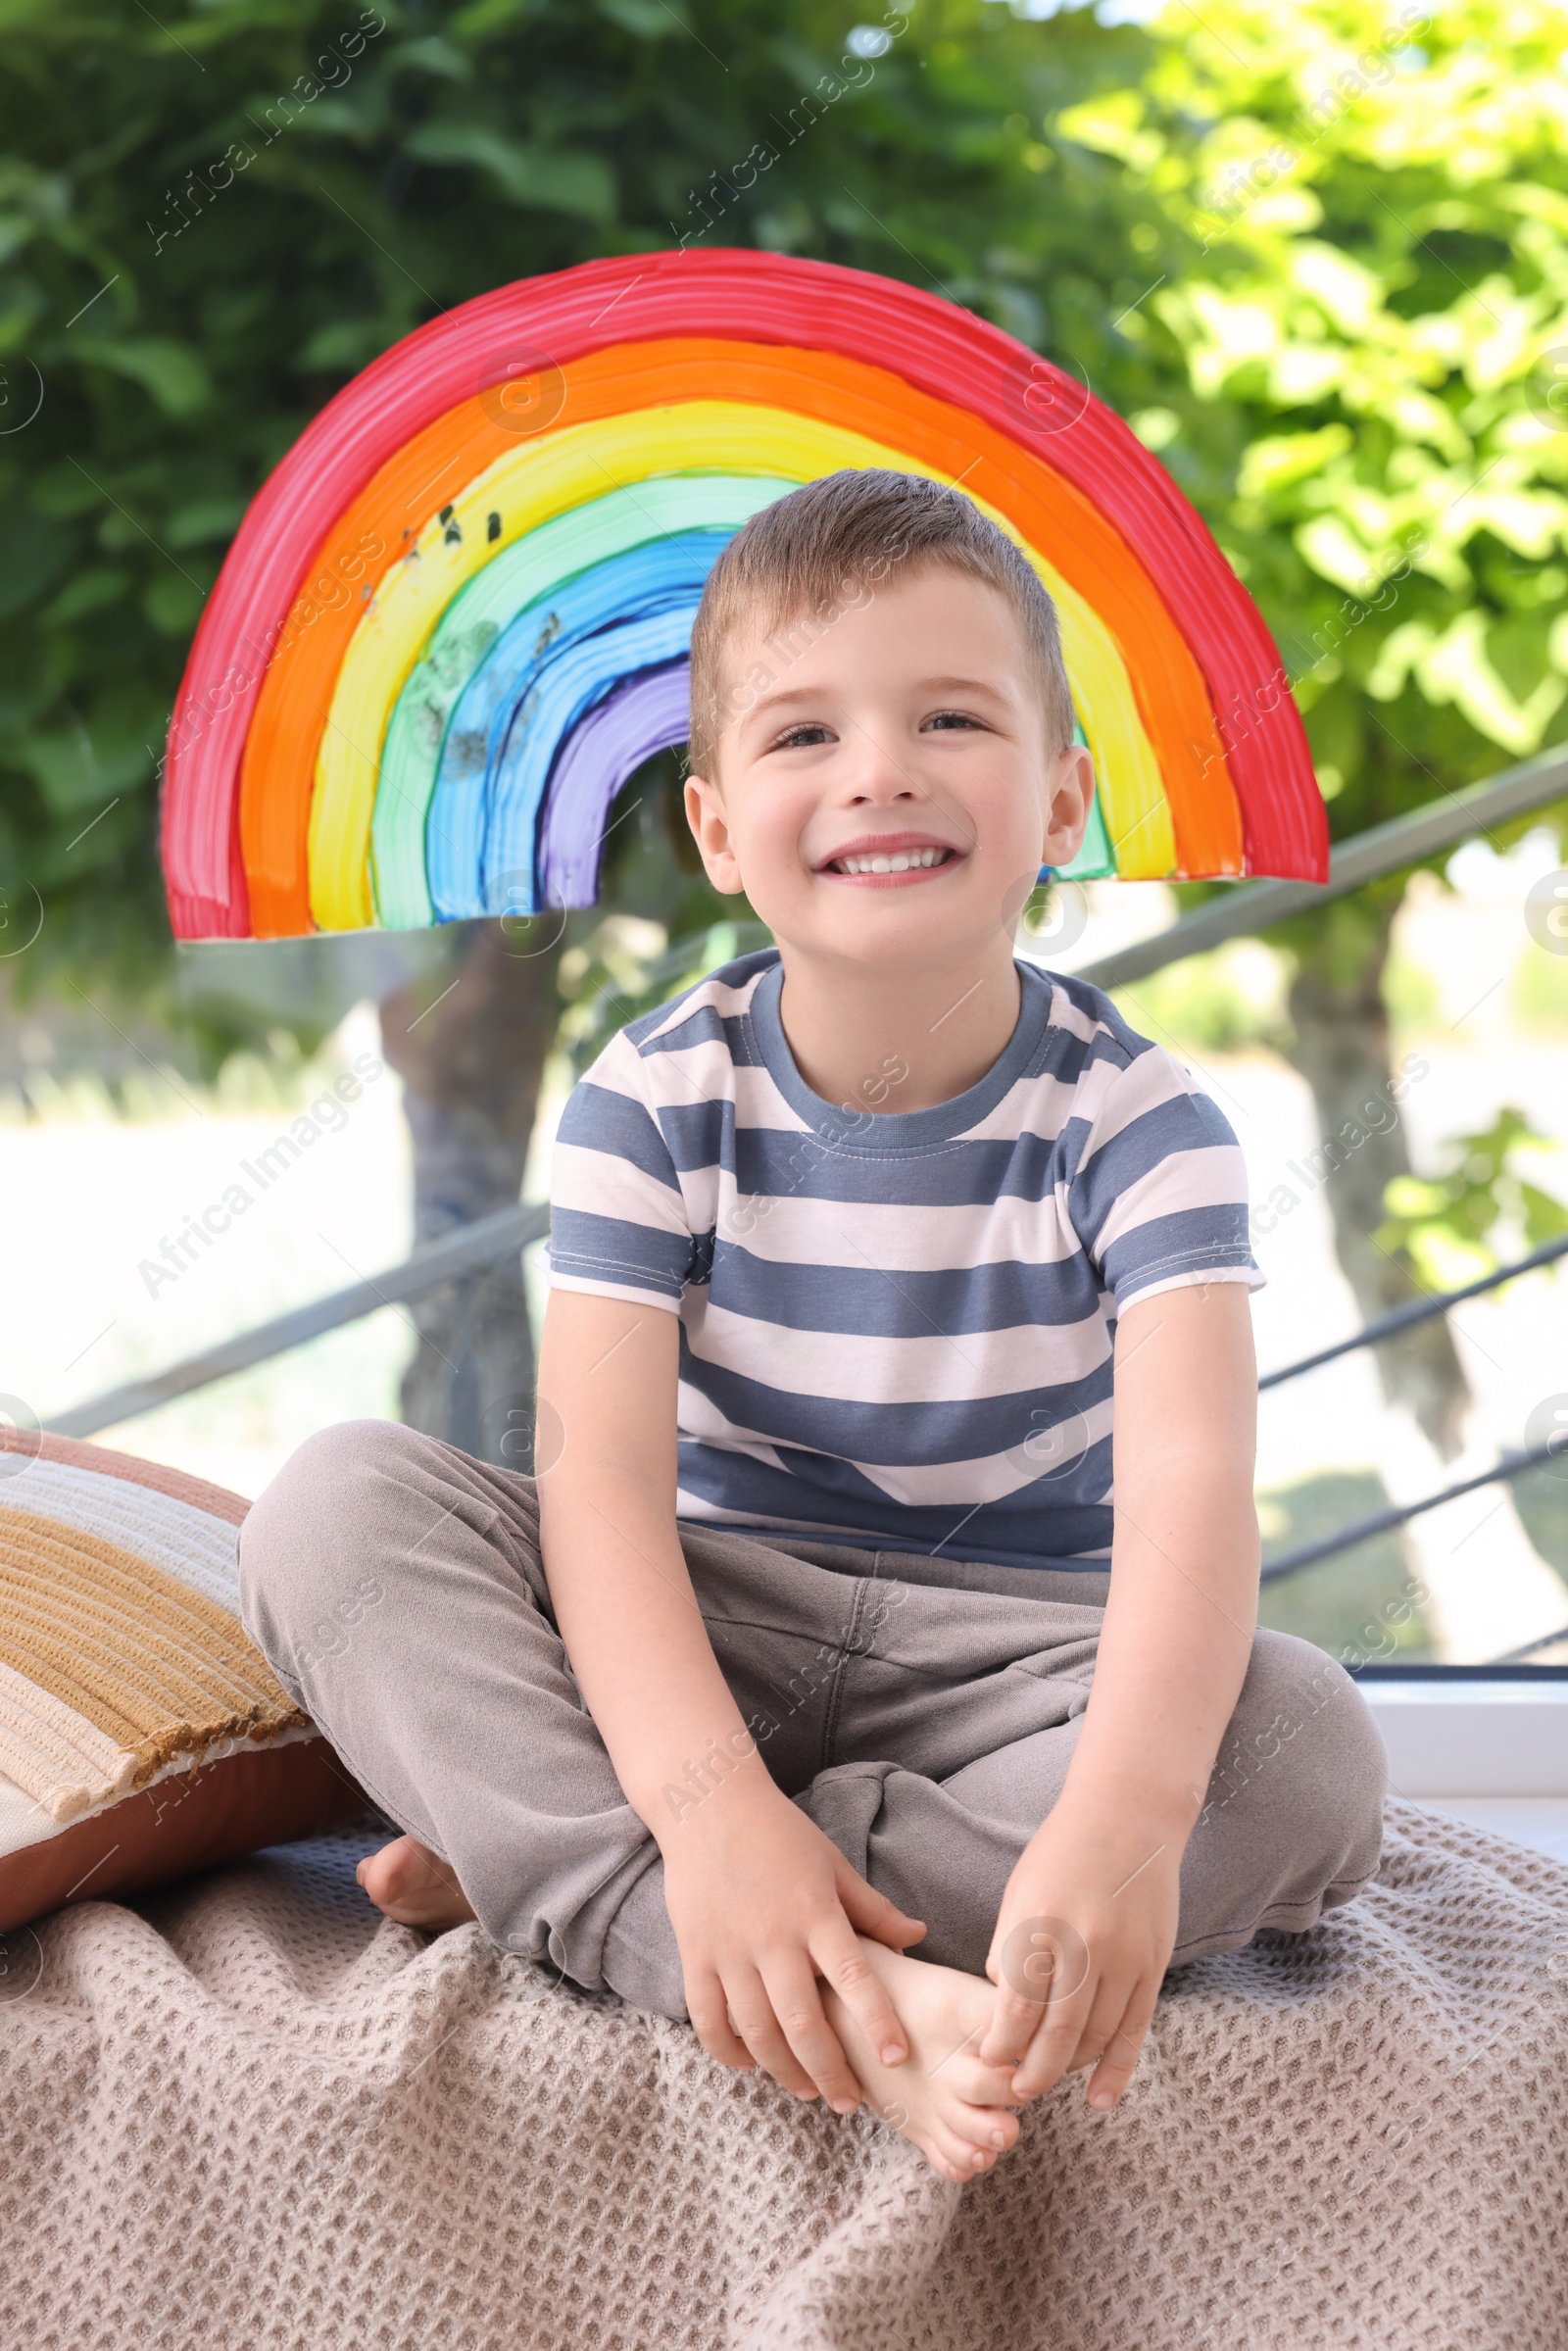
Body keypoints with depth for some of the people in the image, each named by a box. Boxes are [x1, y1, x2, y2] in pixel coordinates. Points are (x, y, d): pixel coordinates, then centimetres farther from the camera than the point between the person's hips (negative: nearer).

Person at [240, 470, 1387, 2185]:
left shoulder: (1135, 1123, -13)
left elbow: (1189, 1480, -28)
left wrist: (1124, 1814, -48)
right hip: (706, 1636, 1)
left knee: (1307, 1750, -31)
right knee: (337, 1501, -23)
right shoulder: (652, 1106, -10)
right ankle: (816, 1986, -41)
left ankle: (540, 1865, -28)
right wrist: (707, 1795, -40)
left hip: (1008, 1653, 0)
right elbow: (601, 1477, -21)